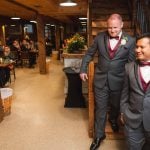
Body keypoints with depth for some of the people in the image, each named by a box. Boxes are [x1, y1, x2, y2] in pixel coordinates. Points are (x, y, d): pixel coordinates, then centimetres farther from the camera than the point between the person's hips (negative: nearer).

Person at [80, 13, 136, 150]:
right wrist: (83, 70, 4)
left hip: (118, 80, 0)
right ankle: (99, 135, 28)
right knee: (100, 108, 10)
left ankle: (113, 119, 56)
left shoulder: (130, 41, -9)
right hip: (100, 79, 1)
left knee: (116, 105, 22)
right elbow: (89, 54, 7)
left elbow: (131, 63, -3)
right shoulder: (100, 37, -4)